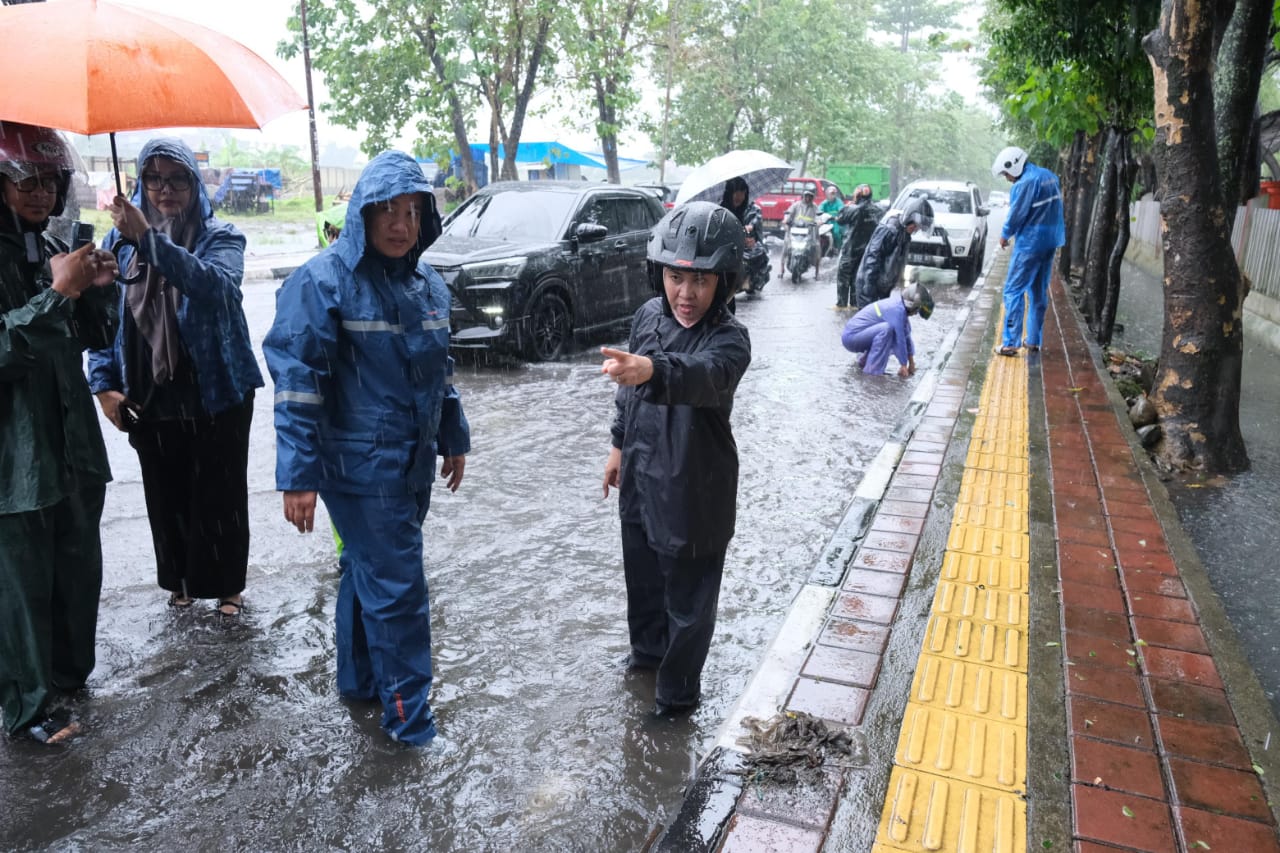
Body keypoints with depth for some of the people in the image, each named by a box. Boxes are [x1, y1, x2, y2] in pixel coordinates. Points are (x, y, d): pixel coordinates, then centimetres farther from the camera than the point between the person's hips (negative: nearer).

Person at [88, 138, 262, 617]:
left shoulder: (220, 236, -5)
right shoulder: (121, 239, 4)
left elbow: (217, 285, -27)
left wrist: (150, 239, -37)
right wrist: (104, 384, -2)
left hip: (218, 394, -3)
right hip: (149, 398, 3)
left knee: (221, 496, 5)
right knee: (166, 498, 14)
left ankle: (227, 585, 24)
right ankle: (180, 579, 35)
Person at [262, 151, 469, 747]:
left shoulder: (426, 282, 8)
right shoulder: (324, 281, -14)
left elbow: (440, 369, 18)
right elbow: (297, 382, -17)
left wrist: (453, 439, 19)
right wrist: (298, 477, -19)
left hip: (412, 464, 7)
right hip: (361, 467, -7)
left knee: (368, 573, 20)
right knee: (397, 587, -3)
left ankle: (360, 679, 37)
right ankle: (408, 715, 13)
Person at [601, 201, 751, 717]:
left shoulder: (729, 339, -23)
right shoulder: (648, 316, -3)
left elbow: (702, 376, -47)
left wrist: (650, 369, -66)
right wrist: (620, 445, 16)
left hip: (694, 492, -6)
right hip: (640, 480, 6)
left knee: (688, 597, 10)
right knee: (642, 576, 25)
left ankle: (679, 689, 32)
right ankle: (648, 647, 52)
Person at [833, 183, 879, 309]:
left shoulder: (853, 209, -16)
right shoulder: (876, 211, 1)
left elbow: (839, 220, -7)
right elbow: (878, 228, 7)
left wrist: (846, 207, 6)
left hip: (851, 248, -5)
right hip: (867, 249, 6)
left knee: (843, 275, 2)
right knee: (858, 275, 14)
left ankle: (841, 304, 0)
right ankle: (854, 303, 17)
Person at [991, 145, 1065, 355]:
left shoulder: (1026, 182, -17)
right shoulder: (1049, 177, 11)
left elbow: (1016, 214, -14)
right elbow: (1054, 208, 16)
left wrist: (1005, 235, 1)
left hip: (1030, 242, -9)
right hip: (1050, 241, 9)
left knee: (1014, 291, -6)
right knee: (1039, 292, 14)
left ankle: (1010, 343, -10)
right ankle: (1033, 341, 20)